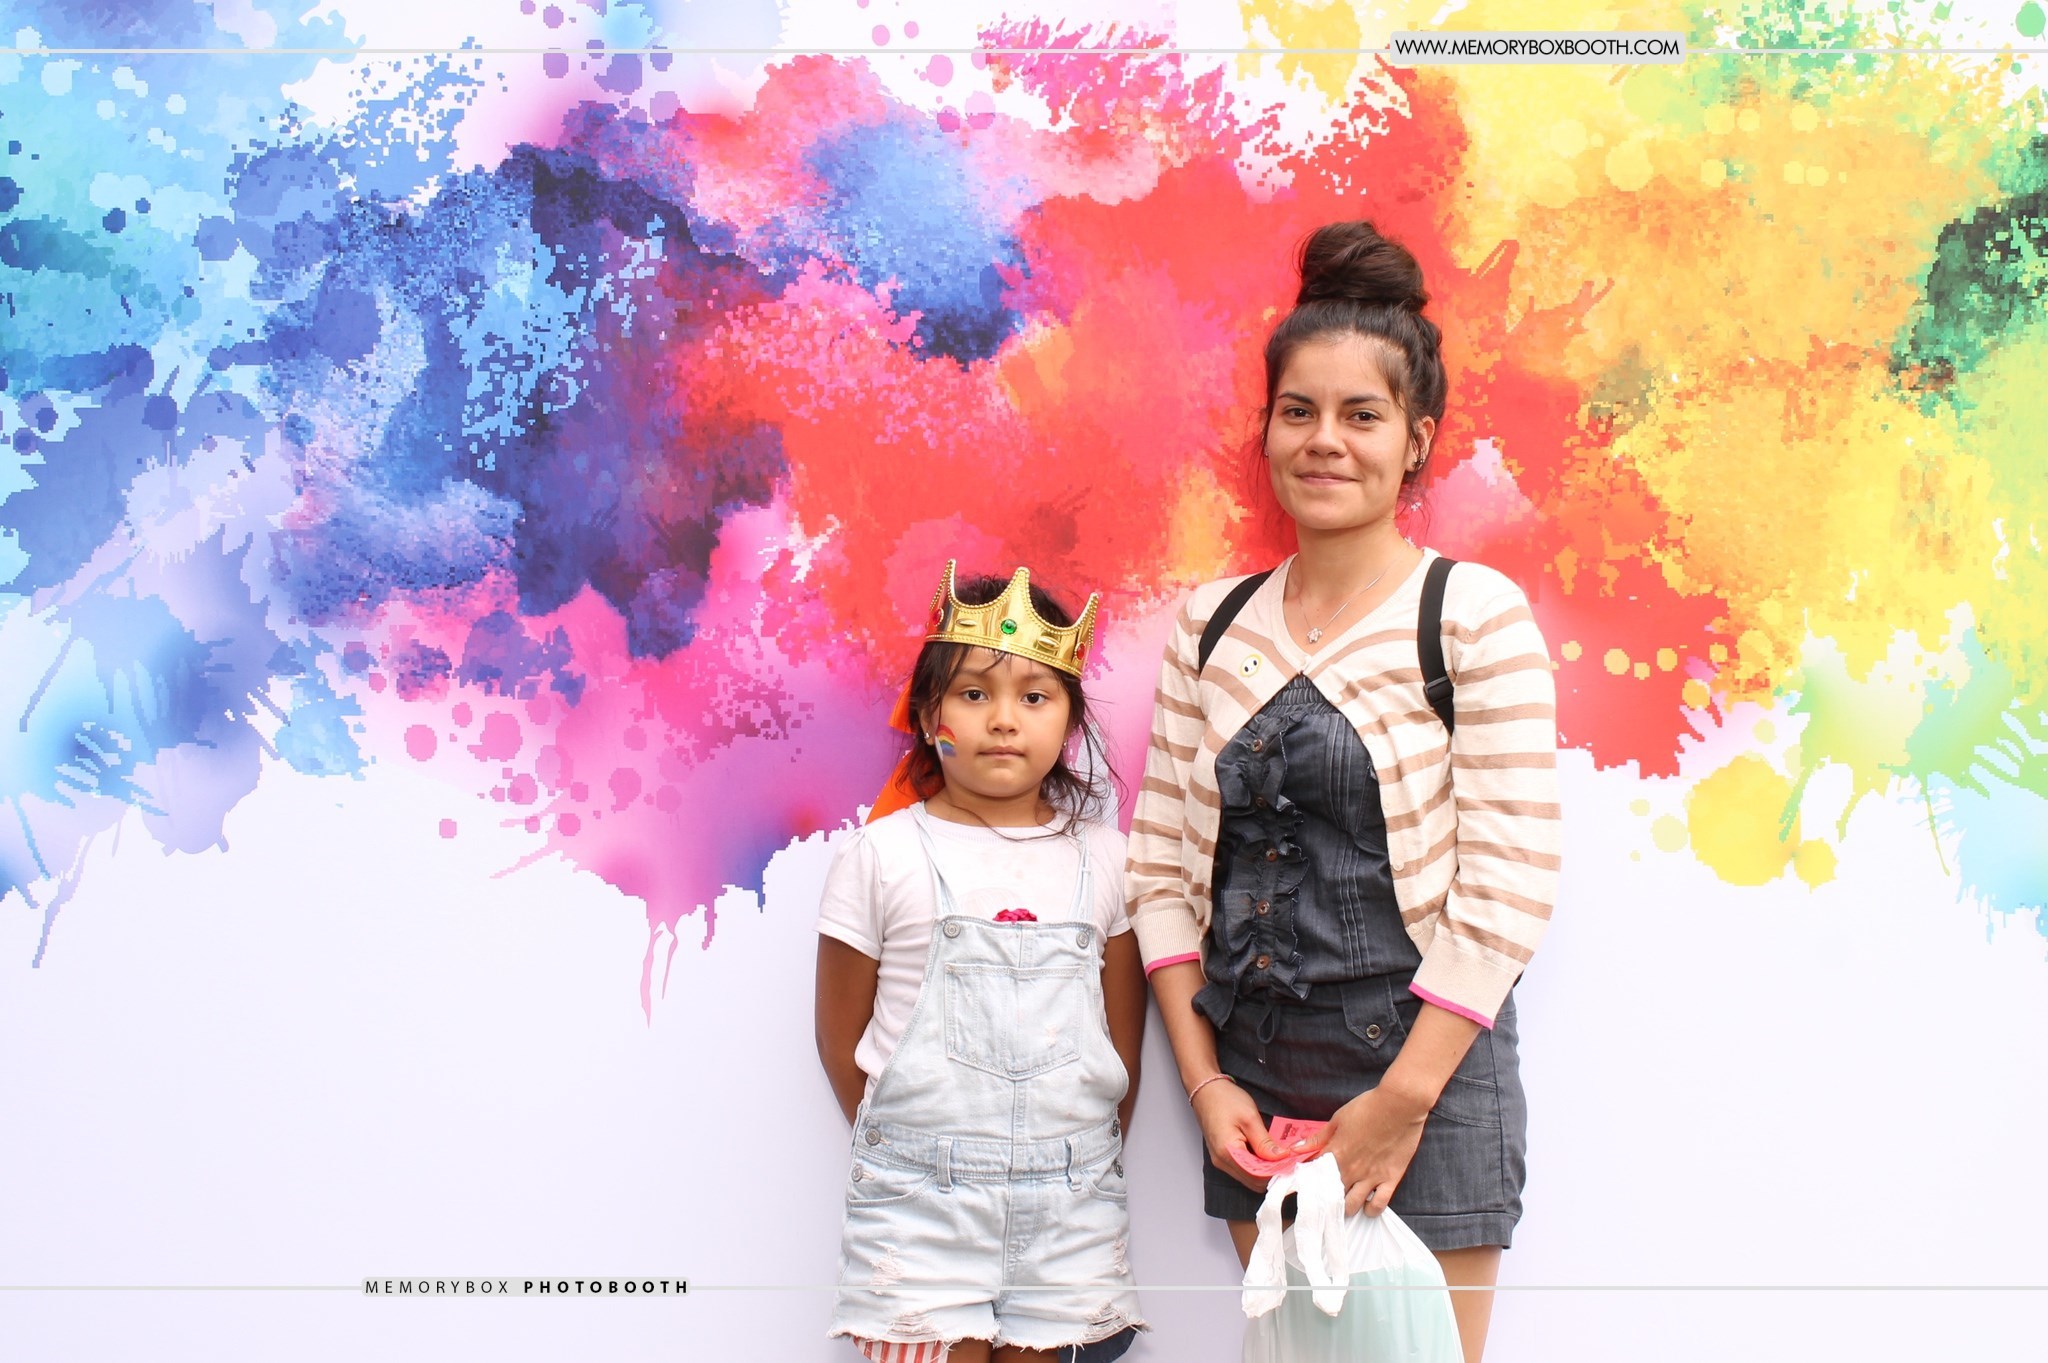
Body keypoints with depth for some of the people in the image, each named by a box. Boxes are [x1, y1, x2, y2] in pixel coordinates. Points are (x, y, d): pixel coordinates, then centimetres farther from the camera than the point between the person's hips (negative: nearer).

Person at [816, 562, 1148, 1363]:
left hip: (1069, 1205, 2)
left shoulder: (1100, 858, 5)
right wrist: (904, 1151, 4)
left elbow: (1124, 1035, 12)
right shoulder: (882, 858, -2)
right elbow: (840, 1037, 3)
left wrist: (1089, 1161, 9)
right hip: (923, 1202, -2)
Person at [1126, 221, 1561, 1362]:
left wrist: (1401, 1099, -14)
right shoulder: (1214, 625, 6)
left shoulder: (1476, 616, -7)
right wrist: (1205, 1078, -1)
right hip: (1253, 1085, 4)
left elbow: (1508, 885, -11)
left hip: (1426, 1073, -4)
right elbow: (1162, 862, 7)